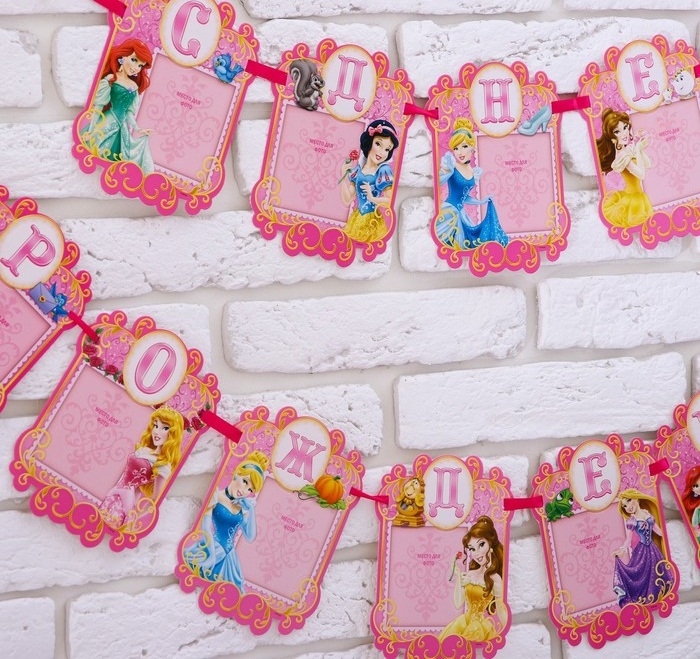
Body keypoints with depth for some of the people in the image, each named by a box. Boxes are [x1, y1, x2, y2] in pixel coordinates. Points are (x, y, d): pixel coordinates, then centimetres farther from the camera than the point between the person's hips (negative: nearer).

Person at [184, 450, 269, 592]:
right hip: (211, 550, -6)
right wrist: (212, 553, -21)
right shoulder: (216, 496, -7)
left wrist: (251, 511, -3)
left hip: (227, 554, 6)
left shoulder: (243, 506, 8)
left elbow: (250, 537, 7)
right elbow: (206, 526, -14)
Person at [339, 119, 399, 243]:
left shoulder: (384, 171, -13)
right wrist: (344, 177, -8)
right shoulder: (357, 170, 0)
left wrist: (372, 198, -27)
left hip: (372, 222, -4)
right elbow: (347, 200, 0)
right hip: (356, 220, 4)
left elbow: (390, 200, -13)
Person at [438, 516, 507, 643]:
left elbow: (502, 612, -10)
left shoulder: (495, 579, -13)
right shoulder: (469, 575, 3)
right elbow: (458, 604, 3)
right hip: (467, 620, 5)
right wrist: (458, 579, -1)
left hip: (483, 624, -5)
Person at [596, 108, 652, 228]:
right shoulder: (622, 155, -26)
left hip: (639, 195, 8)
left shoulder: (630, 147, -3)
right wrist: (638, 150, -24)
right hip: (632, 197, -8)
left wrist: (641, 149, -11)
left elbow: (648, 164, 4)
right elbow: (642, 174, -28)